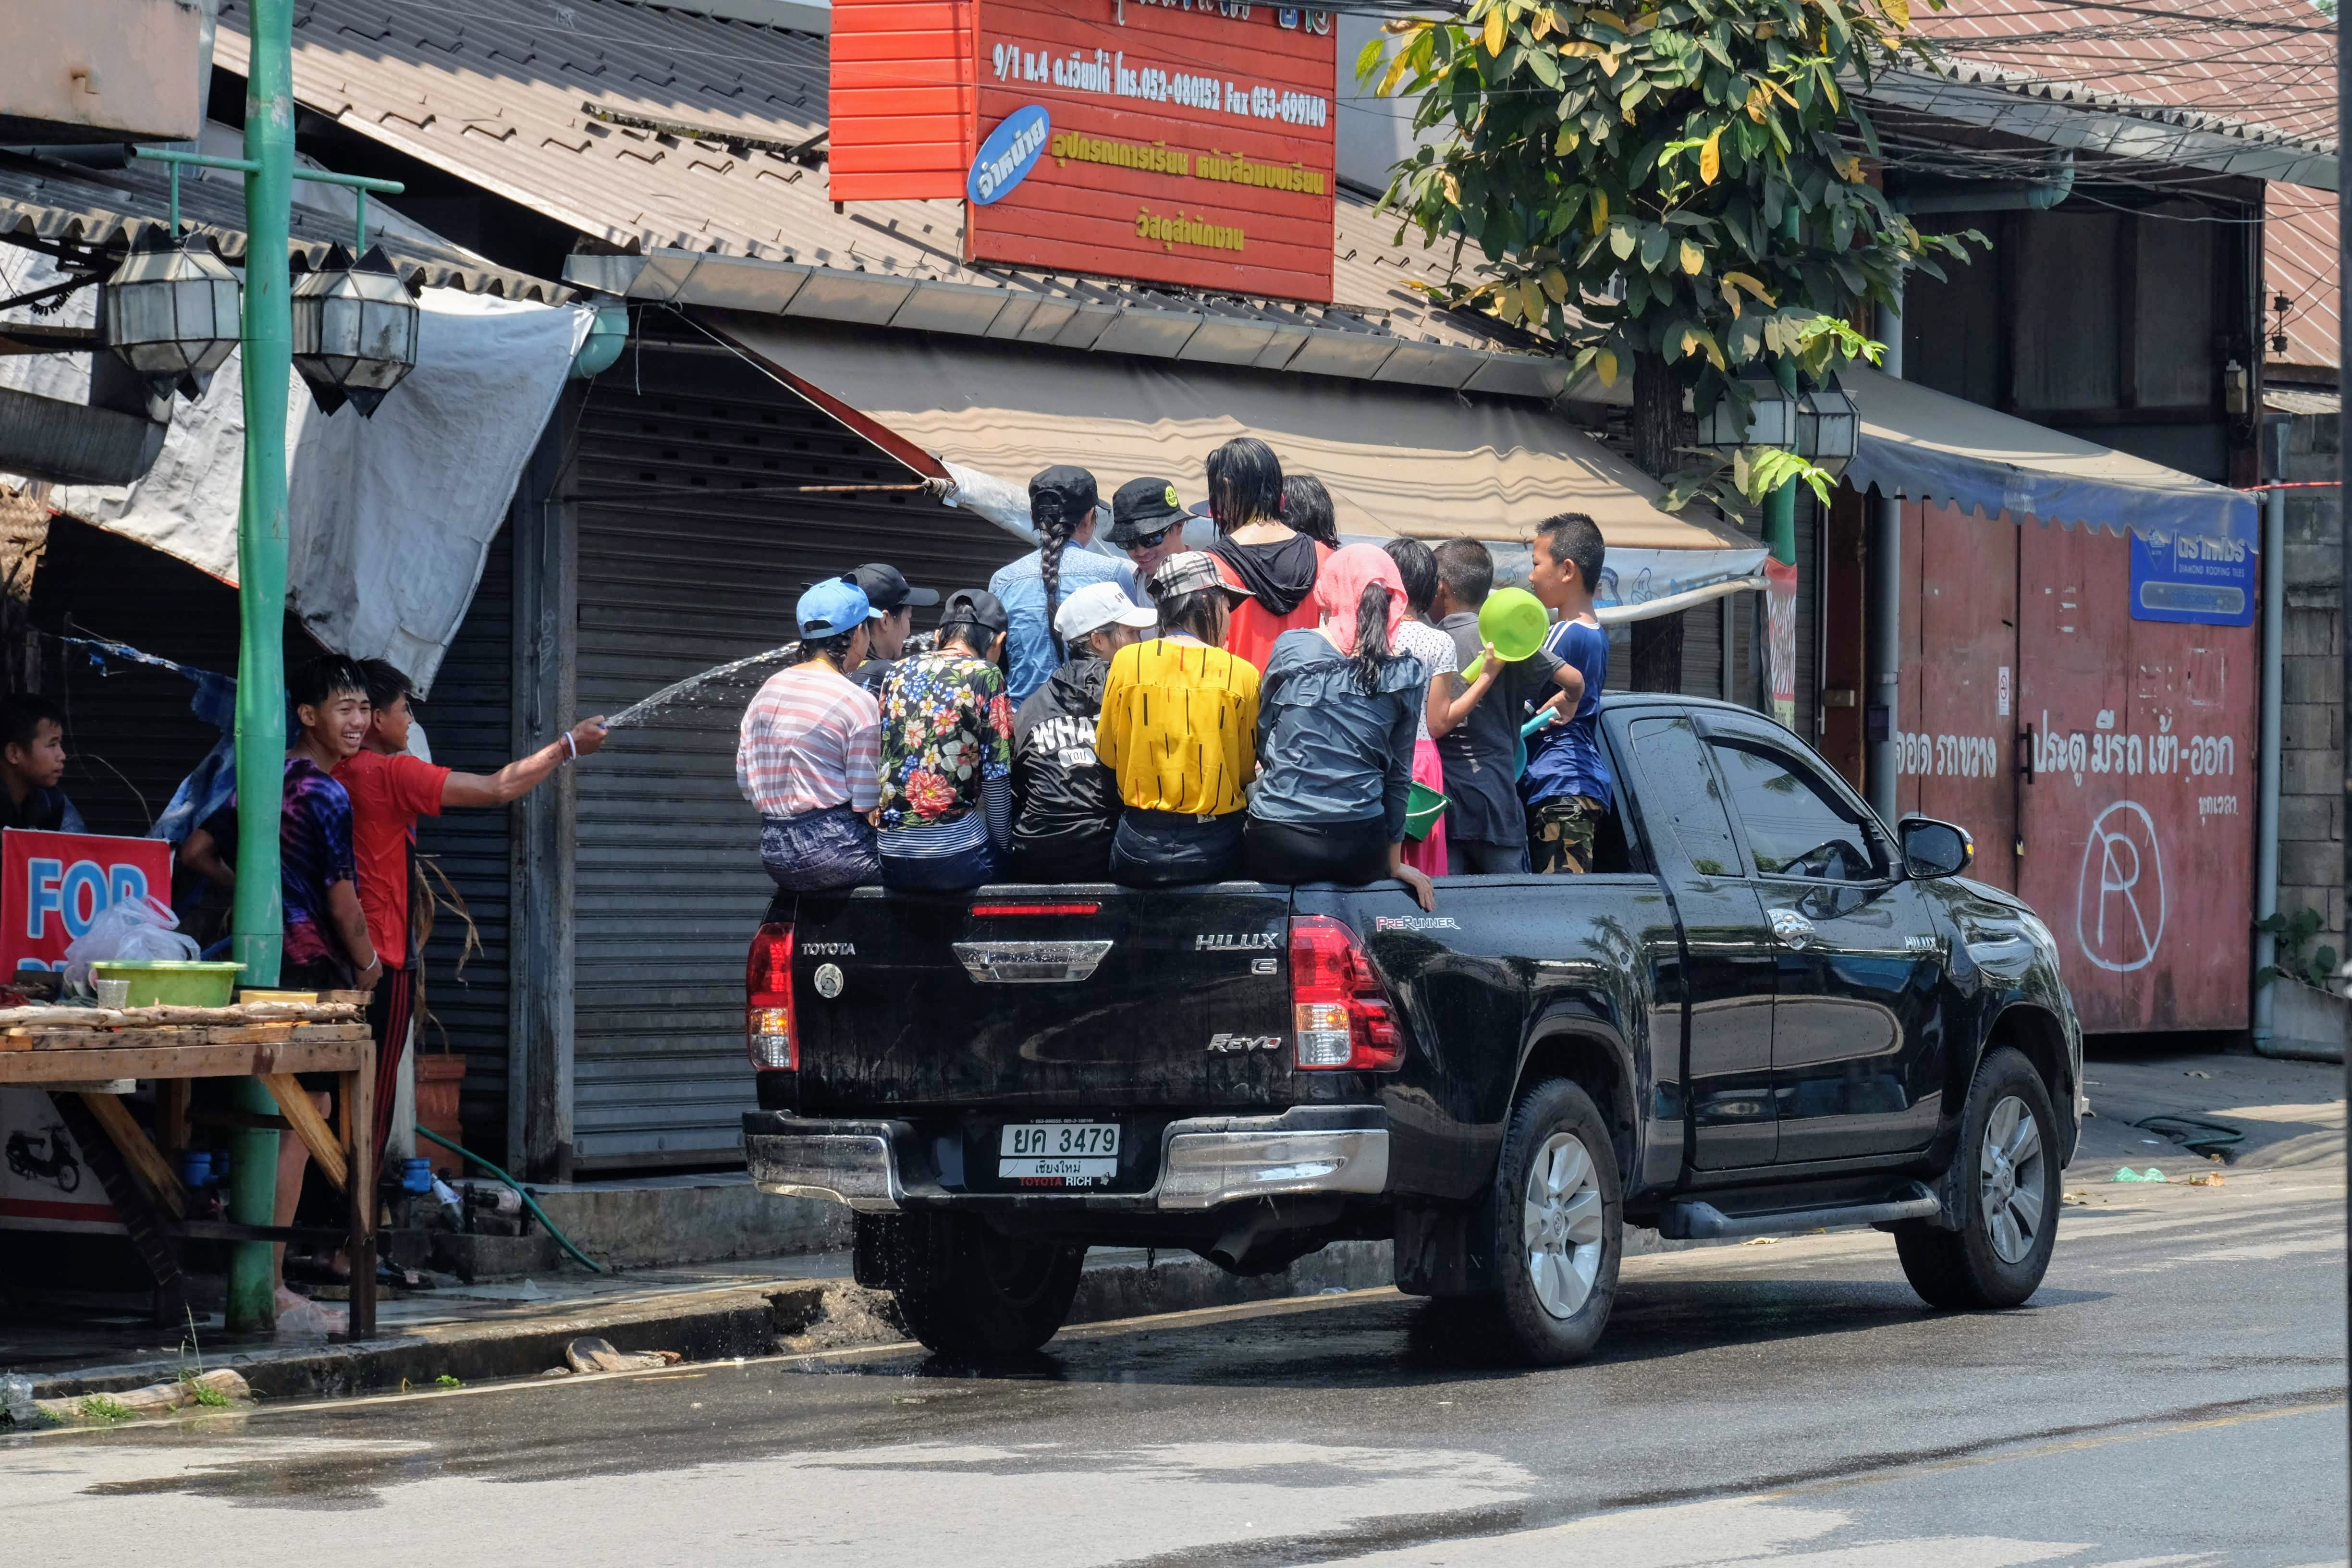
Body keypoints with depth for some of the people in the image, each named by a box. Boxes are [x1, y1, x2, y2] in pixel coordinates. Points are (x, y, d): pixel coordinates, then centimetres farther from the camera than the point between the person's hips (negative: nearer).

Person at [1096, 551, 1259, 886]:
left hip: (1138, 852, 1)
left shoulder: (1128, 661, -3)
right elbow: (1246, 771, 3)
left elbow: (1107, 754, 6)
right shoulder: (1240, 674, -6)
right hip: (1214, 851, -1)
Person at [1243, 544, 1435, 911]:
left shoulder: (1293, 649, -2)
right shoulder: (1407, 676, 2)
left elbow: (1261, 736, 9)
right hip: (1358, 850, 2)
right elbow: (1399, 774, 8)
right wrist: (1395, 862, 16)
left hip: (1278, 844, -2)